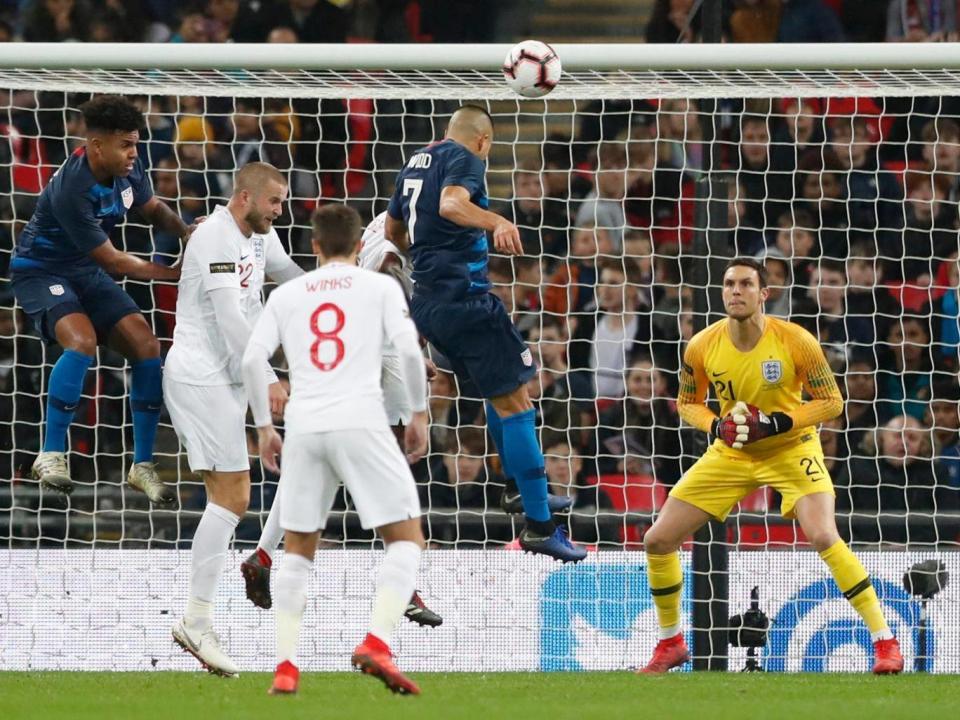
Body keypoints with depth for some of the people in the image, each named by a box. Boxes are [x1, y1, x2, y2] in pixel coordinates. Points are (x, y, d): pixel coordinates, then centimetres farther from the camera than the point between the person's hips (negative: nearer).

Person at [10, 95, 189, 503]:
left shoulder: (127, 168, -10)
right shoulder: (71, 191, -33)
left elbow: (152, 210, 10)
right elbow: (113, 262, -26)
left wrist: (185, 231, -11)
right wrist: (175, 274, -24)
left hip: (84, 272, 8)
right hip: (40, 270, -7)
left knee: (146, 346, -6)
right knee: (82, 340, -33)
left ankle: (143, 466, 4)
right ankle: (51, 455, -21)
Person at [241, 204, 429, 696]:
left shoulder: (286, 294, 16)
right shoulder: (380, 287, 9)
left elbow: (252, 360, 8)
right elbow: (409, 350, -3)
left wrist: (263, 427, 16)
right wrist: (418, 414, 7)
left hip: (303, 429, 3)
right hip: (361, 423, -3)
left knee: (297, 551, 15)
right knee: (406, 540, 4)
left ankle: (285, 667, 4)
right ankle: (376, 644, -17)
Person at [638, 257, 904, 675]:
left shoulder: (795, 342, -21)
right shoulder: (703, 347, -12)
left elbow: (832, 402, -12)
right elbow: (687, 403, 5)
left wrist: (777, 423, -26)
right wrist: (717, 426, -17)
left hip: (791, 449, -4)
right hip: (730, 453, 4)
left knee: (823, 537, -27)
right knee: (658, 540, -3)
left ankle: (885, 642, -17)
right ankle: (670, 644, 19)